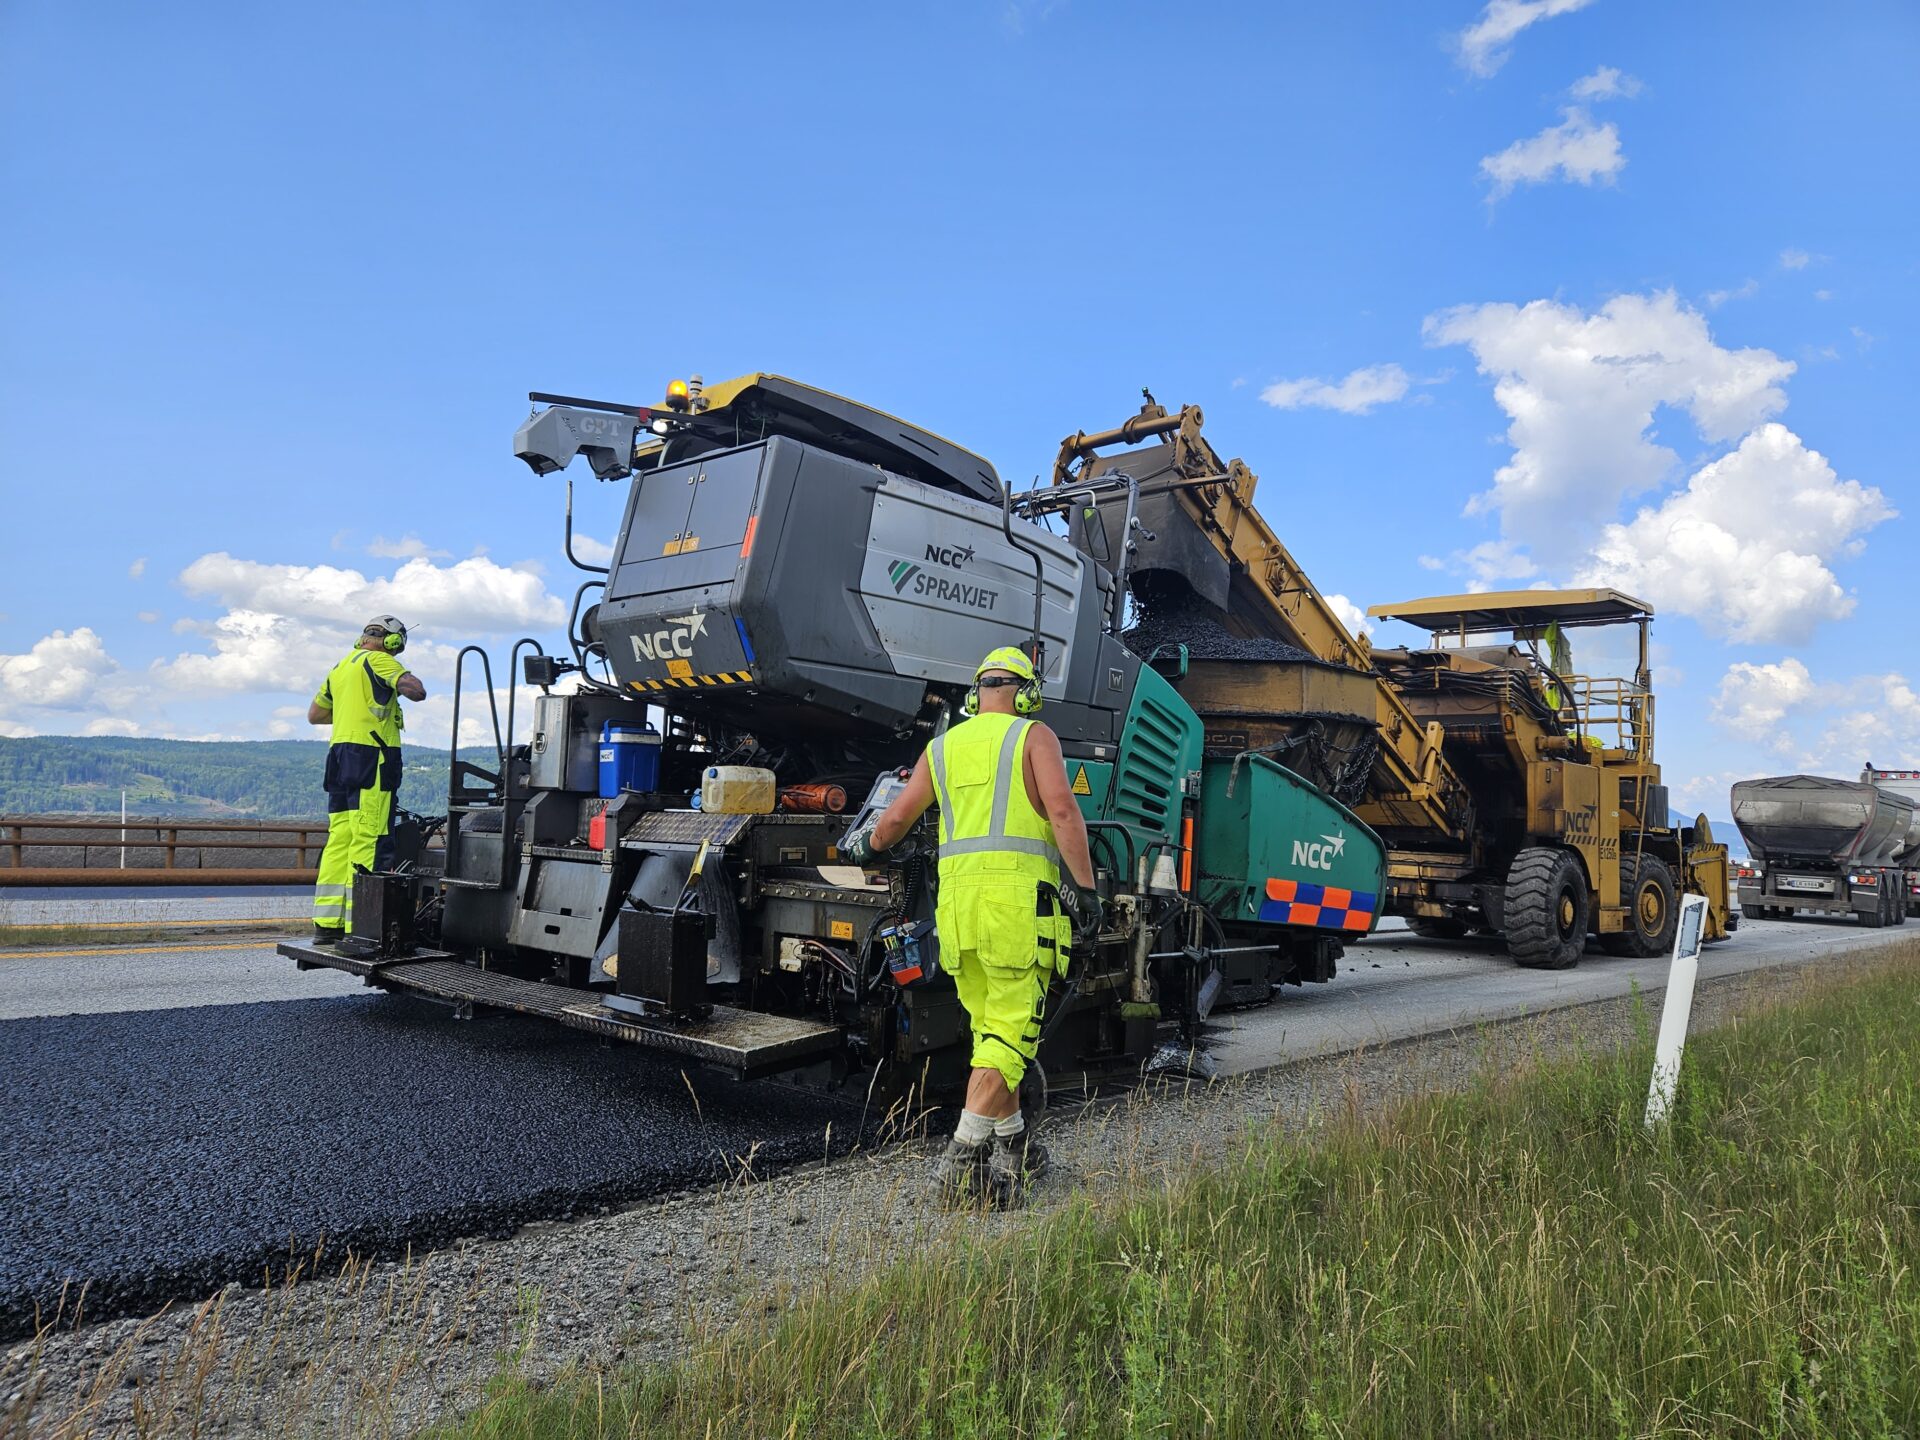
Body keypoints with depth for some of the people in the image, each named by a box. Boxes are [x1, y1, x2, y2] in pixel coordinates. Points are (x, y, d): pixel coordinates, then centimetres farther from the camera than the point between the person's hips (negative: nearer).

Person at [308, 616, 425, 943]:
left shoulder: (340, 667, 23)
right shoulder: (379, 661, -3)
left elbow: (314, 715, 31)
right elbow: (417, 692, -17)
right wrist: (407, 679, 4)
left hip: (340, 760, 9)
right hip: (371, 759, -9)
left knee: (339, 840, 8)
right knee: (367, 843, -9)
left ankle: (326, 924, 8)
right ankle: (357, 928, -12)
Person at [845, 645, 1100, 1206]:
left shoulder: (941, 748, 18)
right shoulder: (1034, 737, 4)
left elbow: (895, 819, 22)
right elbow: (1063, 810, -10)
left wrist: (866, 846, 42)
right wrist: (1085, 887, -9)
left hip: (956, 900, 5)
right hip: (1018, 898, -5)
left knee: (991, 1029, 17)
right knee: (1009, 1033, -4)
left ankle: (1014, 1148, 26)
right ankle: (961, 1159, -11)